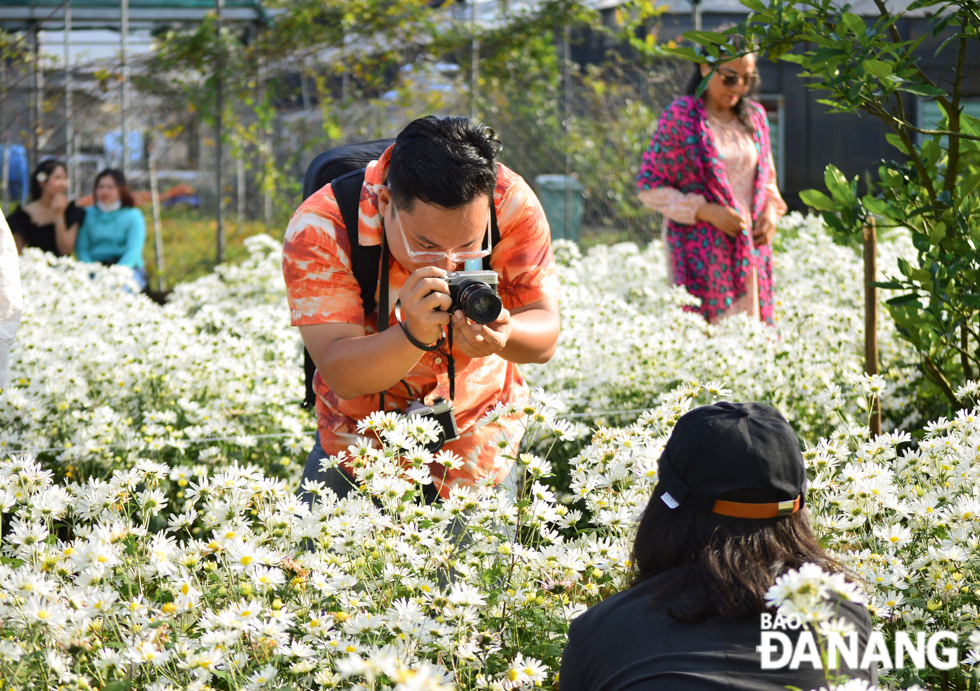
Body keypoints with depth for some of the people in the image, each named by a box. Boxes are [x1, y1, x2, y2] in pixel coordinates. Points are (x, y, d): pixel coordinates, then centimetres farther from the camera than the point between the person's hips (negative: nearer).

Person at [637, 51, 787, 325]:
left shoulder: (754, 117, 11)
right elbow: (650, 187, -7)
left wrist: (771, 210, 0)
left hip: (751, 248, 5)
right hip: (701, 250, -5)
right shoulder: (680, 117, -6)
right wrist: (705, 211, -17)